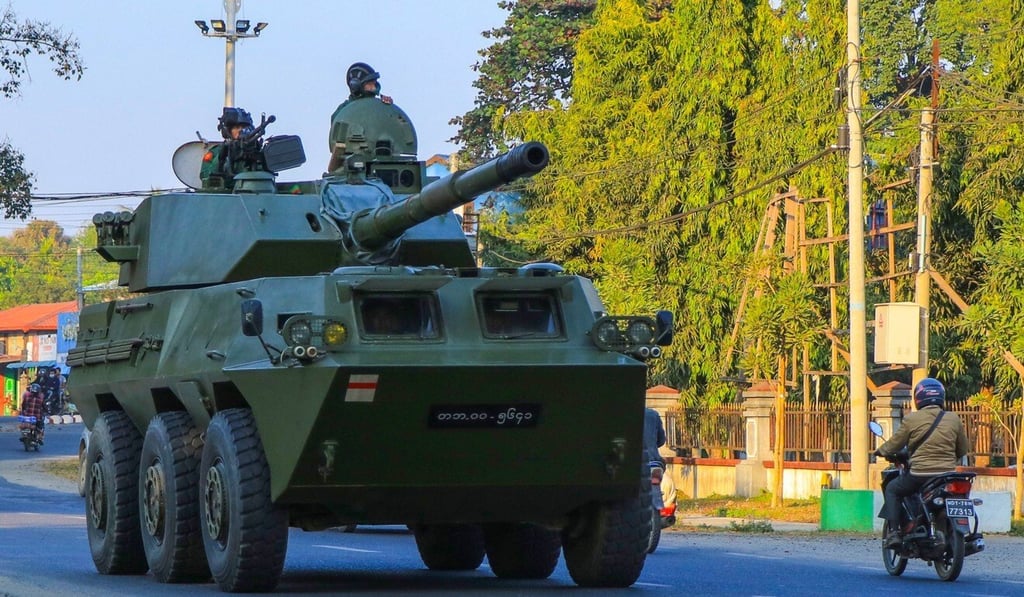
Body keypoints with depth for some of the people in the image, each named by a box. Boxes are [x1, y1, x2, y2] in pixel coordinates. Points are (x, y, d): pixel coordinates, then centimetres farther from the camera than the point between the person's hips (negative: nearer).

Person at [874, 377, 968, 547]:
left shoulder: (912, 419, -4)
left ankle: (894, 531, 4)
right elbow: (962, 449, 15)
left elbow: (896, 443, 6)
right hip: (947, 474, 3)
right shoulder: (953, 419, 5)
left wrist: (881, 451, 27)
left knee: (892, 490, 19)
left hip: (919, 474, -3)